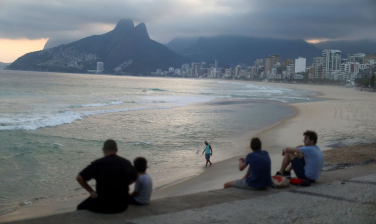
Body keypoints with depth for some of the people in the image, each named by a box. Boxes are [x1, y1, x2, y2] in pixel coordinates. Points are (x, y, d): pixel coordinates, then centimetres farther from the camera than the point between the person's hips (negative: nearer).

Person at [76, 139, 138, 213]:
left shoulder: (98, 163, -12)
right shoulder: (126, 163, -1)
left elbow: (79, 178, -12)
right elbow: (134, 178, 17)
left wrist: (91, 191, -1)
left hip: (103, 206, -4)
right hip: (122, 206, 5)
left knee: (81, 207, 22)